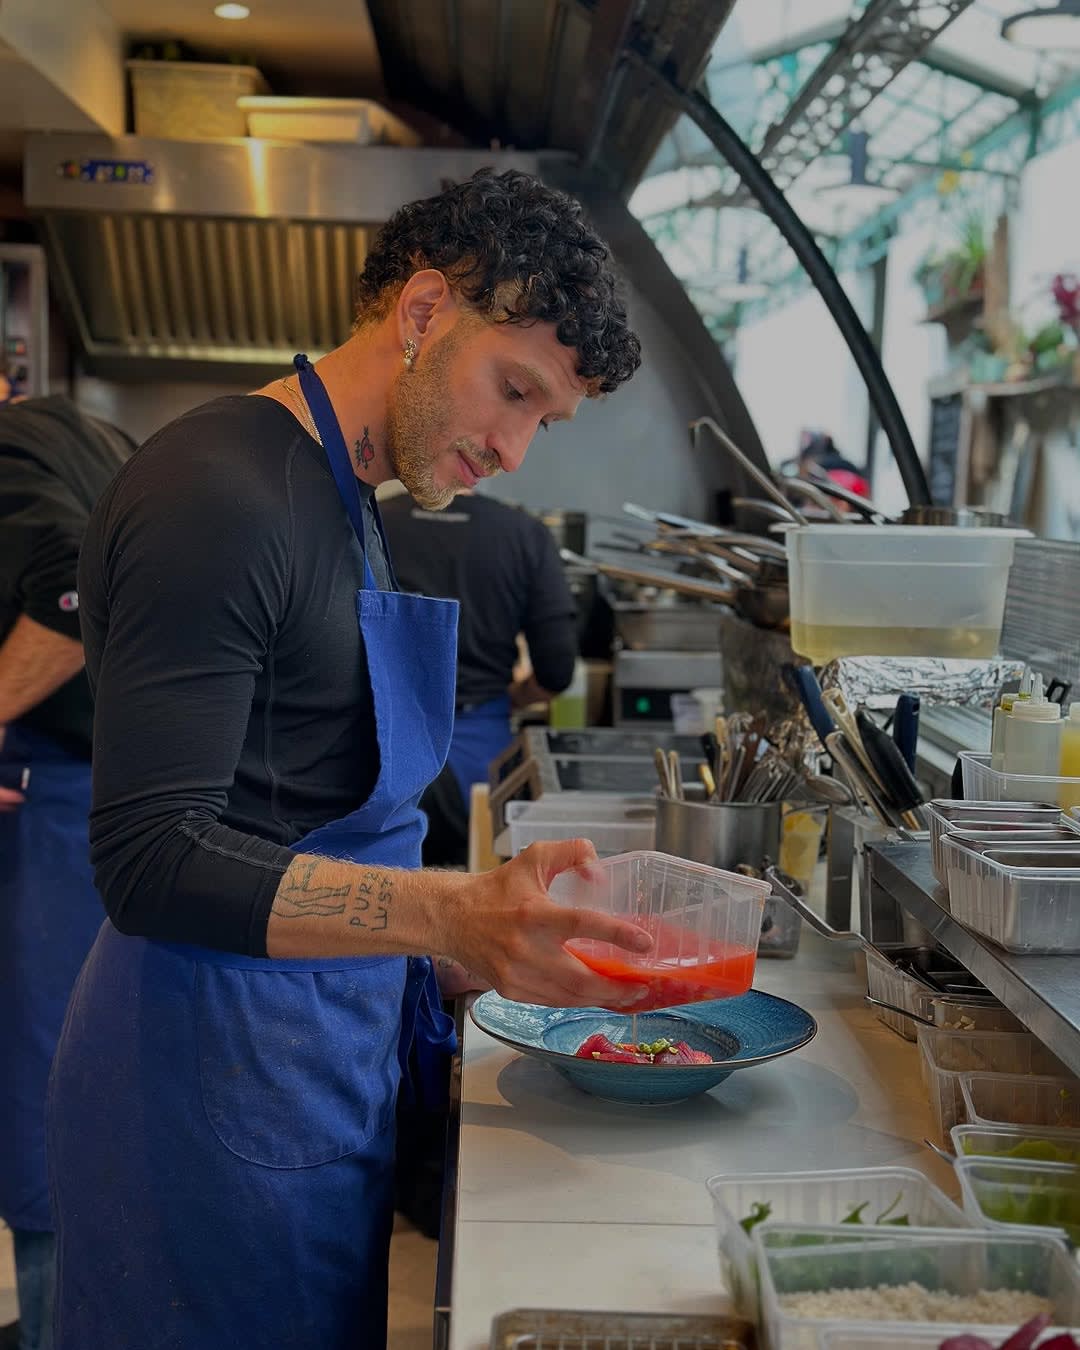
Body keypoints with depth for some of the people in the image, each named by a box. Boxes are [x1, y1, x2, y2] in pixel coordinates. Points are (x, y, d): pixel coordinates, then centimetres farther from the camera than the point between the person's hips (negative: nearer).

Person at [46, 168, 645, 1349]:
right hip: (221, 1083, -9)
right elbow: (153, 860, -23)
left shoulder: (347, 501, 14)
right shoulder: (215, 495, -17)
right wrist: (455, 916, -32)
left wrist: (494, 933, 11)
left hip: (328, 1059, 9)